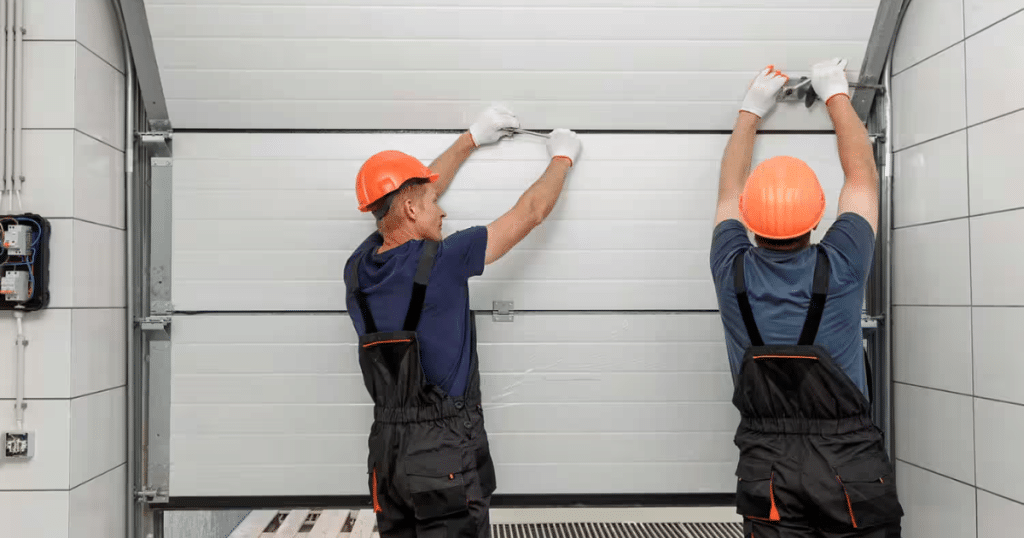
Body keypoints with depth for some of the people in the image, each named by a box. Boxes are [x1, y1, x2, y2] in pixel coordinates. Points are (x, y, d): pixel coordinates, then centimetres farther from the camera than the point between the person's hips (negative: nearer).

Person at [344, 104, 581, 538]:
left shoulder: (359, 268, 1)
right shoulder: (443, 262, -16)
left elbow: (405, 193, 17)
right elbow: (529, 213, -4)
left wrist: (471, 139, 26)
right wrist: (563, 157, 14)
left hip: (387, 447, 7)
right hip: (445, 450, -6)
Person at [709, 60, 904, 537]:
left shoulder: (733, 274, -9)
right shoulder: (840, 269, -12)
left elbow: (729, 189, 11)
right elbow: (862, 176, 6)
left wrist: (751, 111, 23)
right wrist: (837, 96, 18)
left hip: (768, 469, 1)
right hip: (851, 467, -1)